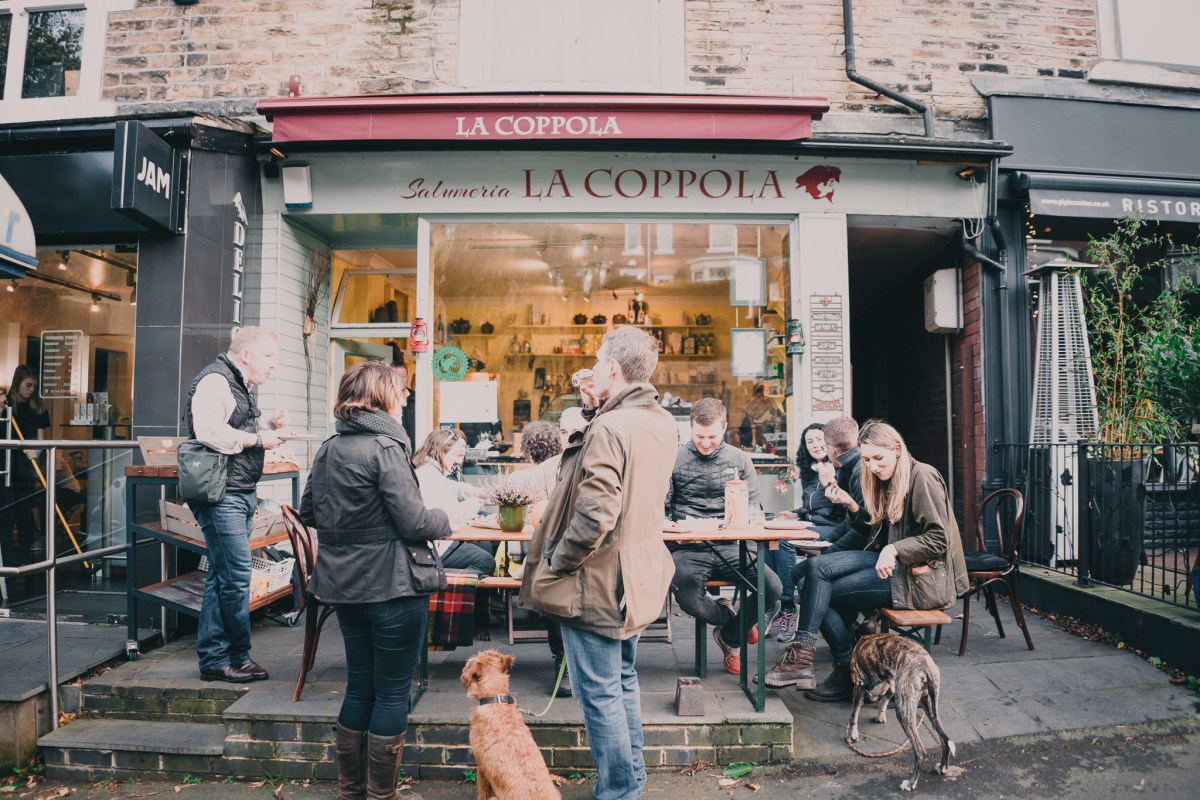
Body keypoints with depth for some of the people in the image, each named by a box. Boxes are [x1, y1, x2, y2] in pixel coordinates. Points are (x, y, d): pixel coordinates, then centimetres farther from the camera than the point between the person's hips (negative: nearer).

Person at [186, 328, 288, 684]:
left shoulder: (239, 385, 20)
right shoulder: (214, 380, -12)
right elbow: (209, 432, -26)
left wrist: (269, 425, 11)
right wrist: (258, 439, -16)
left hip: (241, 494, 11)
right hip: (221, 495, -11)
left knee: (222, 576, 12)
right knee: (237, 575, -6)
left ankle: (213, 660, 19)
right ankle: (238, 656, 7)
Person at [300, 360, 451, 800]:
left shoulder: (327, 449, 5)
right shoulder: (385, 448, -17)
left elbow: (309, 512, 15)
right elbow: (414, 521, -20)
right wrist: (443, 518, 0)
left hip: (345, 584, 8)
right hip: (392, 586, -8)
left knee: (359, 685, 19)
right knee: (393, 692, 6)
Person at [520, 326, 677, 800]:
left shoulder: (608, 429, -23)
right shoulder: (660, 421, 4)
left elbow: (594, 515, -30)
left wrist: (555, 562, -16)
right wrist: (599, 409, 11)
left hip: (596, 584, -9)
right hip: (637, 578, 9)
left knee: (599, 693, 4)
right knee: (623, 681, 22)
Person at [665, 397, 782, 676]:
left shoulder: (740, 459, 12)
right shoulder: (675, 459, 5)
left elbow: (753, 506, 12)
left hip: (729, 546, 2)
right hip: (689, 548, -2)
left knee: (772, 587, -22)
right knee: (689, 599, -32)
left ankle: (729, 635, 8)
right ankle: (731, 617, 7)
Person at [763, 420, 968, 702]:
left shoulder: (922, 478, -10)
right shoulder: (886, 481, 17)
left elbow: (939, 539, -15)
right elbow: (877, 533, 18)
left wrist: (895, 550, -25)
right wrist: (852, 506, 4)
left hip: (920, 576, -8)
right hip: (891, 563, 9)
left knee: (824, 593, -17)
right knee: (819, 567, -15)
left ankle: (850, 674, -6)